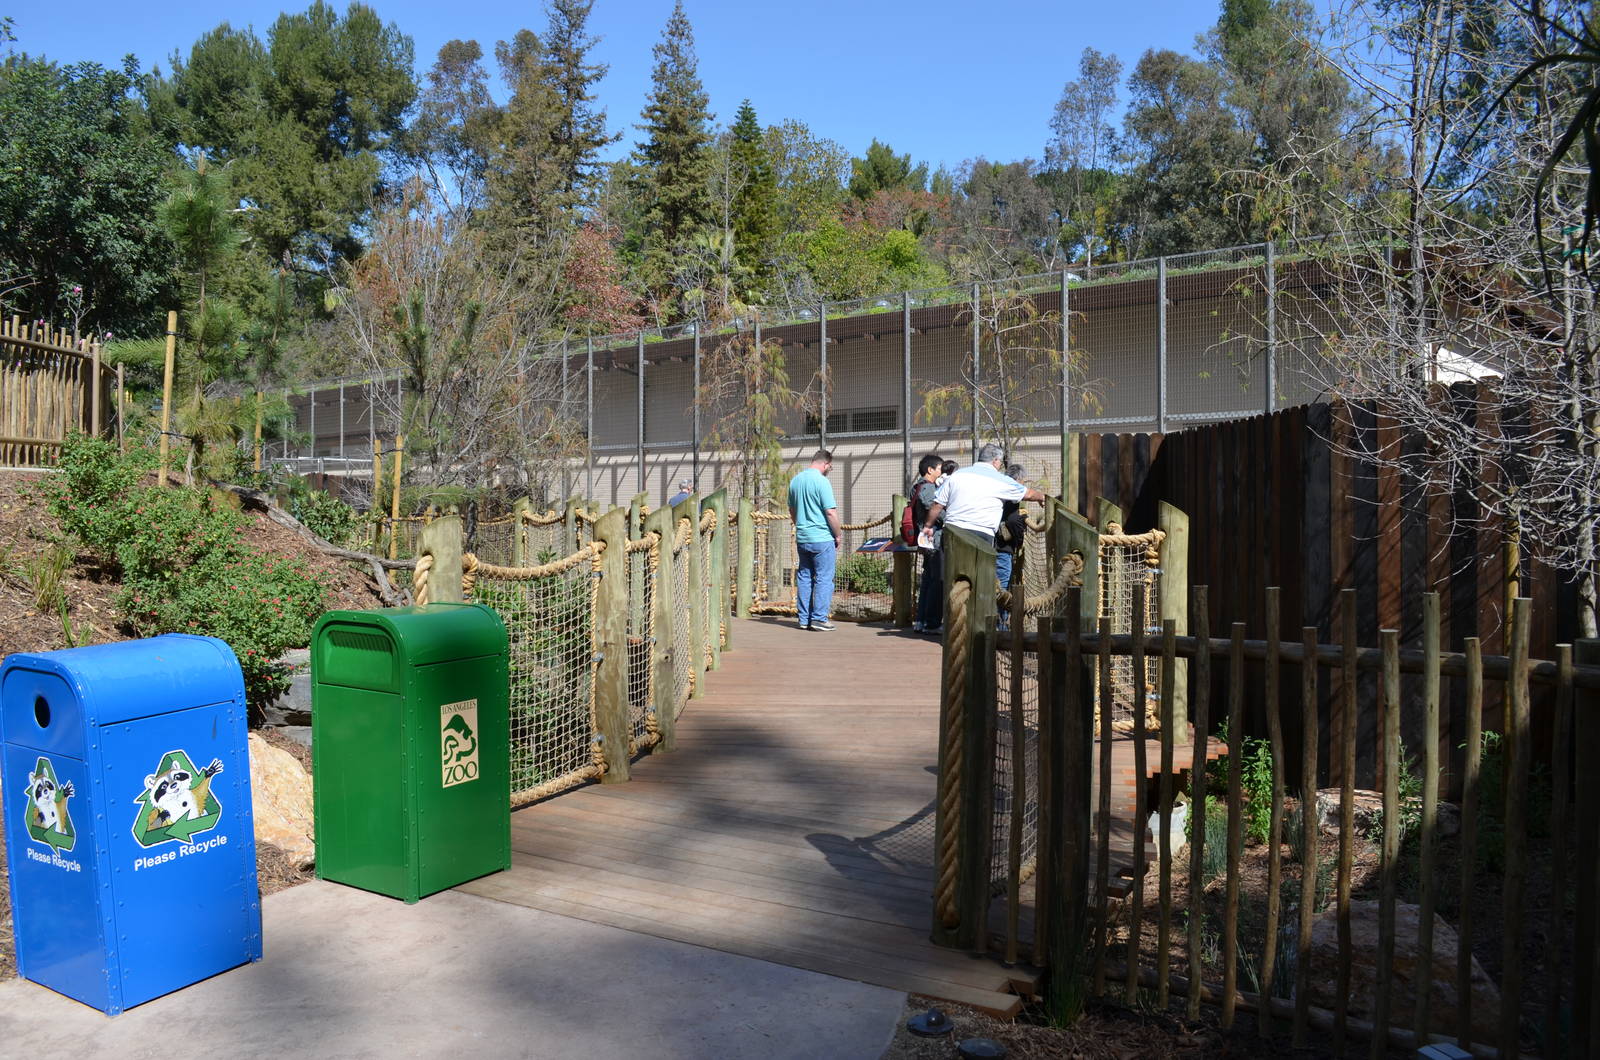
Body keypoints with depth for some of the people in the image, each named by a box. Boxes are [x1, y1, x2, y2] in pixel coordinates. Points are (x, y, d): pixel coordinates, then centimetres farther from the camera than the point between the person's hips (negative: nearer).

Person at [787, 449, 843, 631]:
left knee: (804, 577, 12)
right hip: (822, 538, -7)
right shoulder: (822, 482, -14)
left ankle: (804, 618, 15)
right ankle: (819, 618, 0)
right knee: (824, 579, 0)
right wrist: (839, 536, -5)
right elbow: (831, 513, -16)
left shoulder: (795, 480, 9)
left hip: (802, 538, 7)